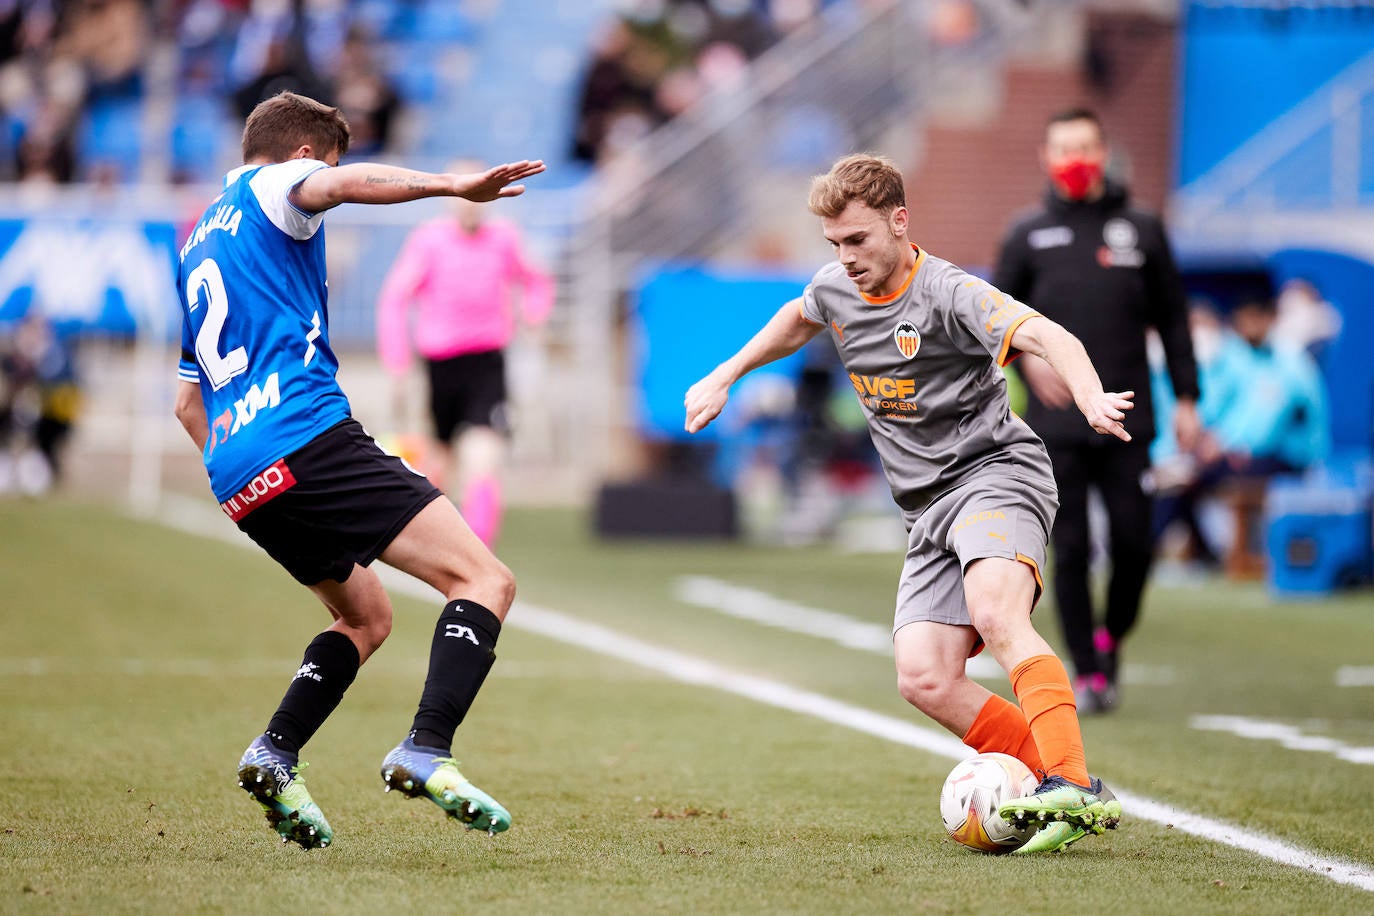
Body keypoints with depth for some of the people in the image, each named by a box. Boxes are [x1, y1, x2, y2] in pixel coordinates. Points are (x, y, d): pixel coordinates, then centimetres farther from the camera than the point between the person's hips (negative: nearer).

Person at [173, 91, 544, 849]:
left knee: (365, 617, 26)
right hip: (308, 437, -9)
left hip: (237, 474, 9)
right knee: (484, 580, -10)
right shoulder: (269, 186, 6)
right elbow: (340, 184, -20)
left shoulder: (197, 246, 30)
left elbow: (187, 400, 34)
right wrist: (453, 185, -27)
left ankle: (275, 755, 7)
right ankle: (426, 751, -28)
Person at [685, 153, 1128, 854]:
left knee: (996, 617, -35)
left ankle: (1075, 788, -45)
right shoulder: (836, 289, 9)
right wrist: (725, 376, 35)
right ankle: (1057, 795, -8)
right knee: (924, 680, -11)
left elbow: (1047, 337, -31)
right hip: (930, 510, 8)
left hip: (995, 471, -8)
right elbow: (798, 319, 36)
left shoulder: (947, 293, -16)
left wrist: (1091, 400, -50)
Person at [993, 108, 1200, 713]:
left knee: (1133, 544, -4)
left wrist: (1186, 400, 6)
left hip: (1126, 421, 1)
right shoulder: (1029, 236, 7)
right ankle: (1087, 671, 5)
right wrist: (1026, 356, -8)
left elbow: (1173, 319, 12)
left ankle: (1111, 637, 21)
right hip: (1057, 426, 0)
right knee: (1071, 549, -3)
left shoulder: (1142, 231, 9)